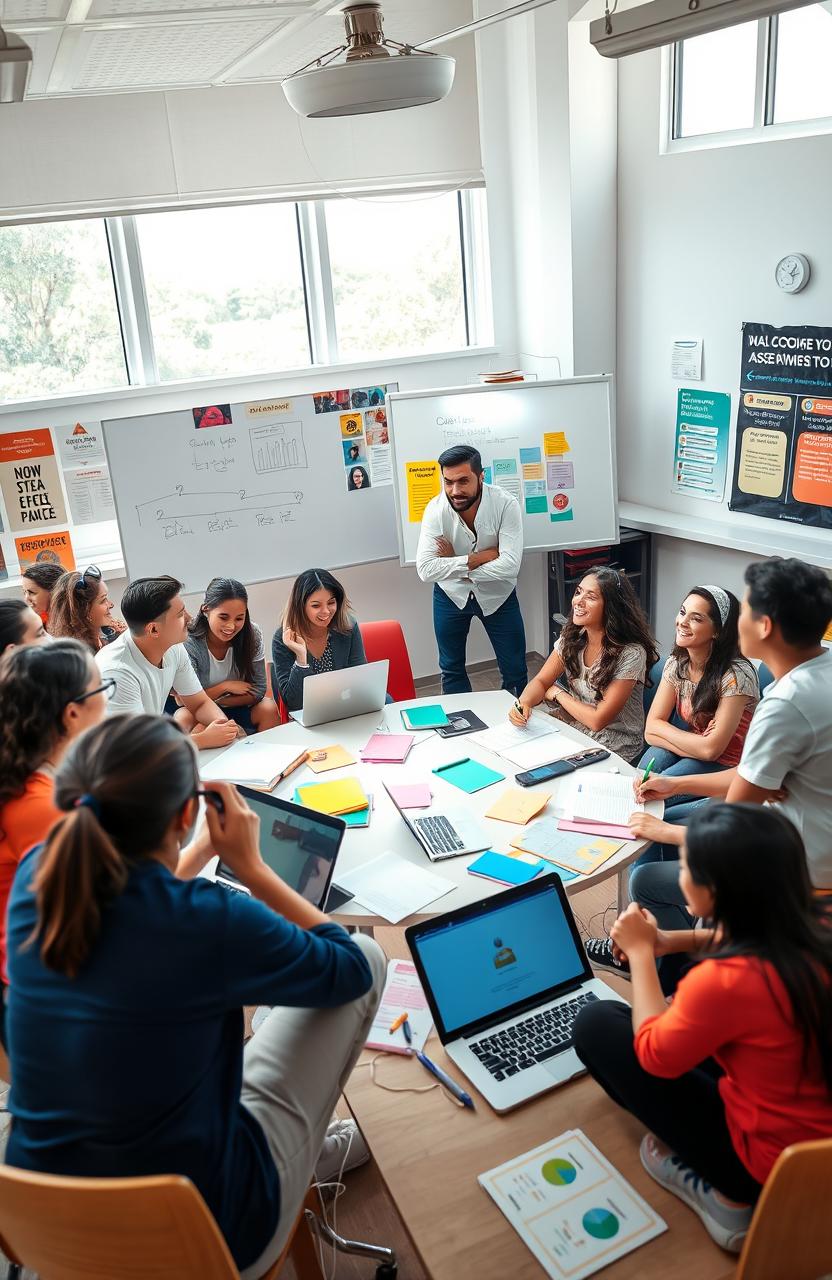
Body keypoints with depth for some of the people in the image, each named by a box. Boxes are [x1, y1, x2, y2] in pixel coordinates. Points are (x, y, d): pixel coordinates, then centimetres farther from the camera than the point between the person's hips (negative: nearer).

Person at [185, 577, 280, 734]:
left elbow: (258, 690, -12)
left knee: (269, 708, -25)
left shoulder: (252, 634, -14)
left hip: (239, 709, 2)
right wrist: (225, 686, -17)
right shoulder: (189, 643, -23)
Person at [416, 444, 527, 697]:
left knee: (515, 669, 6)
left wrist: (456, 565, -26)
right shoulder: (436, 509, -21)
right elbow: (425, 570, -30)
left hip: (497, 593, -1)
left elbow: (510, 566, -31)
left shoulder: (506, 504, -25)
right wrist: (481, 557, -32)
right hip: (451, 594, 1)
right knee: (452, 668, 16)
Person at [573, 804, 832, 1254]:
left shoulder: (724, 980, -32)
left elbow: (653, 1055, -12)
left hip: (771, 1164, -7)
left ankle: (717, 1190, 6)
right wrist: (672, 942, 6)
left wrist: (640, 952, -3)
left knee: (596, 1024, -4)